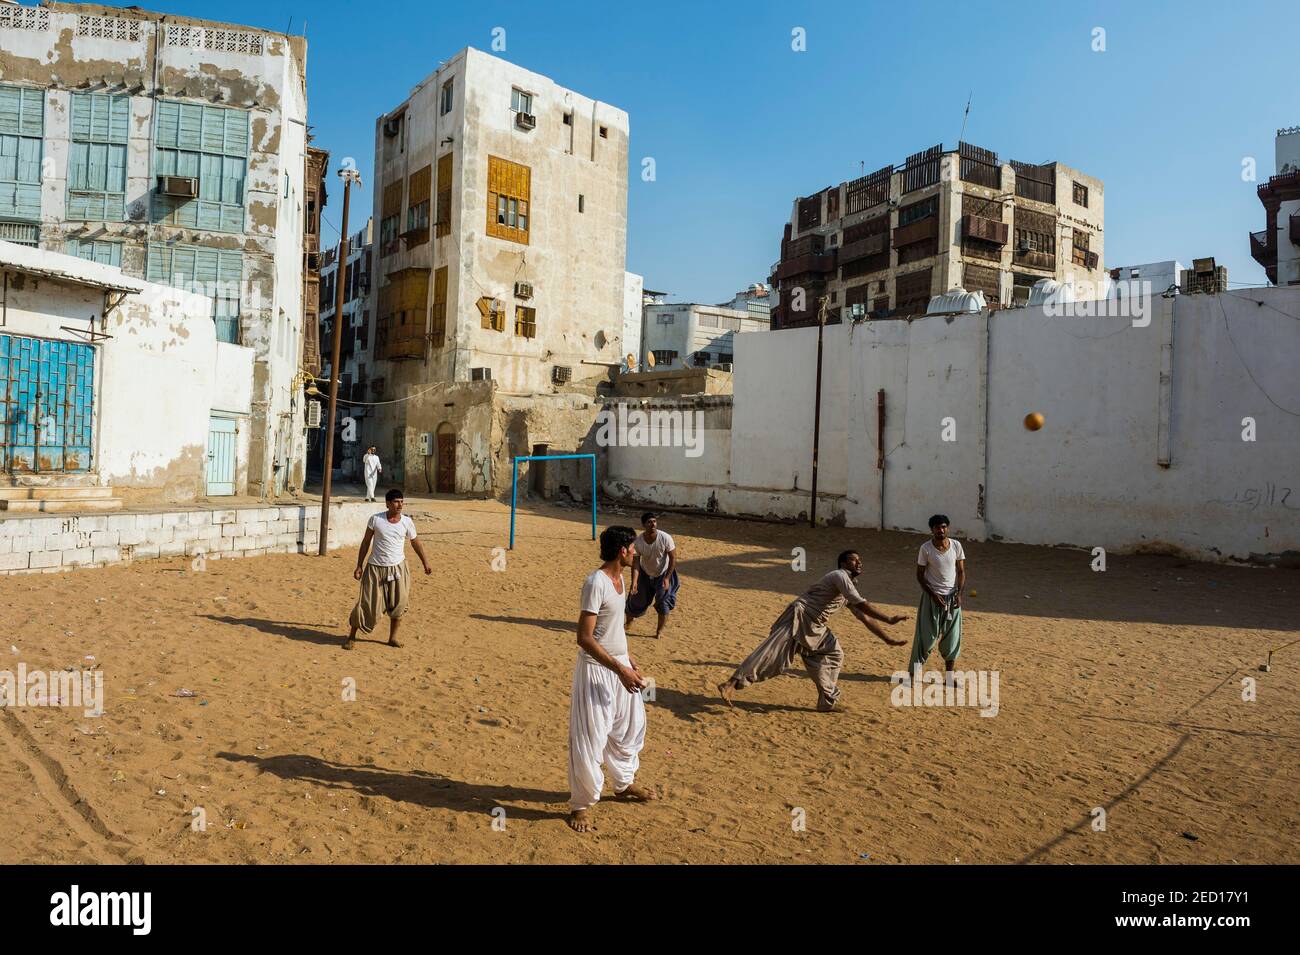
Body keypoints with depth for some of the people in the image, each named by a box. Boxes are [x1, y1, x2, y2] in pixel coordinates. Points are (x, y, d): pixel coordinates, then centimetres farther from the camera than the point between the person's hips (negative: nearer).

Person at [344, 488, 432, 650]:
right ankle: (352, 636, 18)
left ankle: (393, 637, 19)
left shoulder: (407, 522, -4)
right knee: (368, 605, -1)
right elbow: (366, 542, 1)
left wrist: (425, 563, 16)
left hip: (398, 568, 2)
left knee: (398, 605, 2)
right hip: (375, 568, -2)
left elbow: (416, 543, 11)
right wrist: (359, 566, 0)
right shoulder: (375, 519, -8)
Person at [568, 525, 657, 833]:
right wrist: (620, 669, -26)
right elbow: (584, 638, -25)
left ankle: (624, 784, 42)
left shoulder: (619, 578, 5)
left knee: (630, 726, 21)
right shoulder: (596, 582, -23)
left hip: (619, 663, 9)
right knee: (589, 737, 1)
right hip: (597, 668, -9)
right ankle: (581, 804, 19)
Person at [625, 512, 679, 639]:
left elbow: (673, 558, -17)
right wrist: (634, 582, -29)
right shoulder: (638, 541, -24)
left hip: (663, 574, -1)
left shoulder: (665, 538, -28)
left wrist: (667, 578, -20)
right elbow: (635, 563, -19)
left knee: (663, 602, -4)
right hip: (645, 574, 2)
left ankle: (660, 630, 18)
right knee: (636, 599, 8)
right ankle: (629, 621, 37)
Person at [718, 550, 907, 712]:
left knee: (834, 655, 11)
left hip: (814, 628, 10)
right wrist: (889, 620, -15)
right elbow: (862, 604, -18)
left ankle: (828, 701, 19)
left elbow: (865, 618, 25)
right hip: (799, 618, -10)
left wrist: (888, 640, 24)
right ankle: (732, 683, -20)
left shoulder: (850, 589, 21)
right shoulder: (840, 576, -8)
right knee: (772, 653, -18)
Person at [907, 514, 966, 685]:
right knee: (927, 636, -1)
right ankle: (914, 672, 11)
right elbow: (920, 575, -6)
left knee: (952, 637, 6)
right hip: (932, 596, -3)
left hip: (952, 597, 3)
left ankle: (949, 675, 18)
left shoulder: (956, 545, -3)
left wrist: (959, 593, -9)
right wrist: (933, 595, -13)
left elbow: (961, 571, 3)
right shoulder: (926, 548, -11)